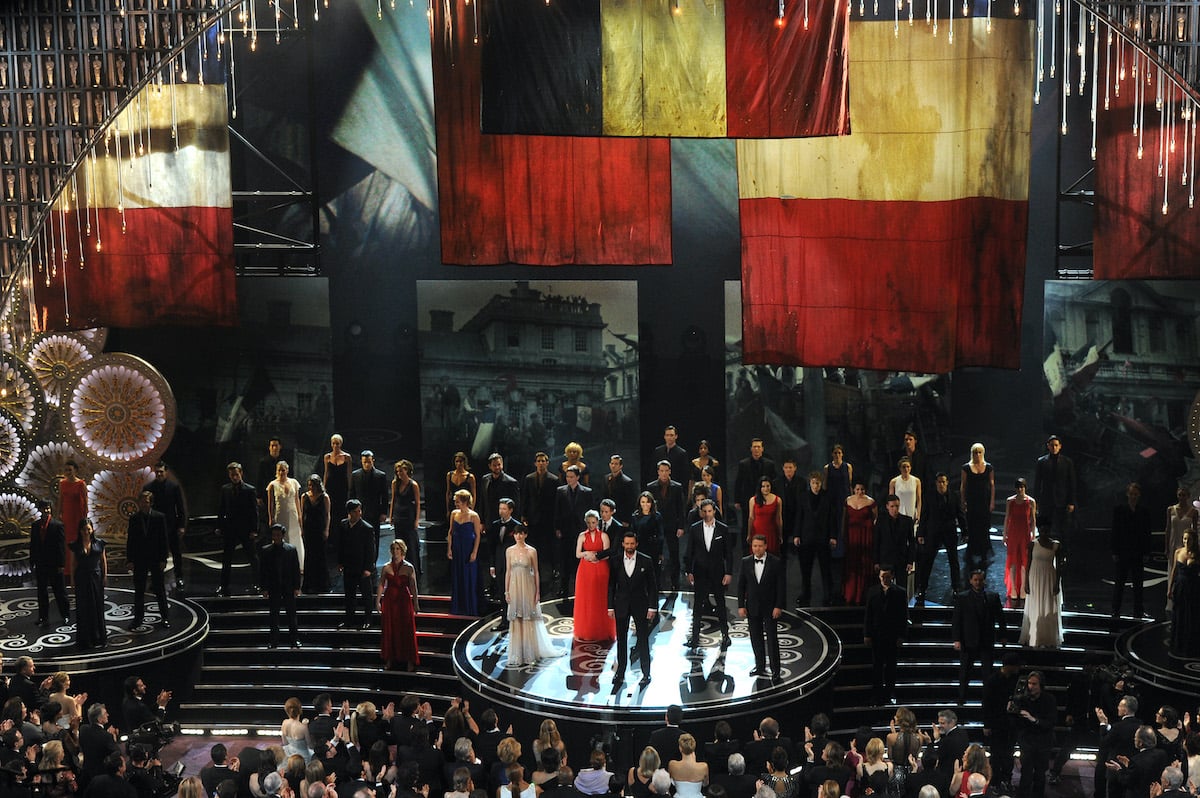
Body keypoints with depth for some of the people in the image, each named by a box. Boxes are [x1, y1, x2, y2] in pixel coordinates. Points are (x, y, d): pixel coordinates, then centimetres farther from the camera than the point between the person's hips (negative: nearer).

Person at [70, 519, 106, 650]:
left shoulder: (99, 543, 1)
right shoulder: (76, 546, 0)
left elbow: (103, 560, 6)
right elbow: (73, 564, 3)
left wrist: (105, 575, 0)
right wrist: (72, 581, 2)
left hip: (96, 578, 0)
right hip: (82, 579, 0)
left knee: (98, 607, 7)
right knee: (83, 609, 4)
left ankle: (99, 638, 17)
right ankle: (85, 639, 12)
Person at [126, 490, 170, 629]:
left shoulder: (159, 517, -4)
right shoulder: (134, 518, 1)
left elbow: (163, 539, -3)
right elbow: (130, 541, 2)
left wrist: (163, 559, -7)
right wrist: (130, 560, -2)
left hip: (156, 559, -2)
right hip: (139, 560, 2)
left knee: (160, 590, 6)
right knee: (138, 591, 7)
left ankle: (164, 617, 14)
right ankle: (138, 618, 16)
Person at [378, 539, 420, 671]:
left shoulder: (408, 568, -5)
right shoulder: (386, 567, 2)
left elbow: (413, 587, -4)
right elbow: (381, 585, 7)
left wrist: (416, 604, -5)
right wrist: (378, 601, 4)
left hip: (404, 600, -2)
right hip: (389, 600, 2)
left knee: (407, 630, 0)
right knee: (389, 630, 7)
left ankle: (410, 661, 6)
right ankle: (389, 659, 18)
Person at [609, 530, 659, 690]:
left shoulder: (646, 561, -5)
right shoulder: (616, 562, 0)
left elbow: (652, 586, -2)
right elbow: (611, 585, 4)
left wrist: (652, 607, -6)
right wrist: (610, 607, 1)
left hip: (640, 605, -2)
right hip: (621, 605, 2)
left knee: (643, 641, 3)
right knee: (621, 641, 8)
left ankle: (646, 674, 10)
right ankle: (620, 674, 15)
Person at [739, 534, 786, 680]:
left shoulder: (776, 562, -7)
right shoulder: (746, 562, 2)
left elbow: (781, 586, -7)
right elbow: (741, 585, 5)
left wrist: (779, 606, -11)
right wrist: (741, 606, 0)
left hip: (770, 607, -3)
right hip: (752, 607, 3)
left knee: (772, 638, -1)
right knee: (756, 638, 8)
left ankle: (775, 669, 7)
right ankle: (760, 667, 18)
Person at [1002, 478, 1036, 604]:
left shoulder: (1031, 501, -3)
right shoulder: (1009, 501, 0)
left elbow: (1032, 520, 2)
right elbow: (1007, 518, 5)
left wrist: (1032, 535, 1)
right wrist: (1005, 535, 5)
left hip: (1025, 534, -1)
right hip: (1012, 534, 1)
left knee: (1024, 561, 4)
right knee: (1012, 562, 4)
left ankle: (1023, 590, 15)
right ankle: (1013, 590, 12)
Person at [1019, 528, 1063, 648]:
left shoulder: (1055, 545, -3)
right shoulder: (1033, 544, -2)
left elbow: (1057, 565, 1)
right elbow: (1029, 564, 2)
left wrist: (1057, 584, -3)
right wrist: (1027, 583, 0)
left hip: (1049, 578, 0)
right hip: (1035, 578, 0)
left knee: (1049, 610, 3)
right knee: (1034, 609, 5)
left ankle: (1048, 639, 12)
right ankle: (1034, 638, 13)